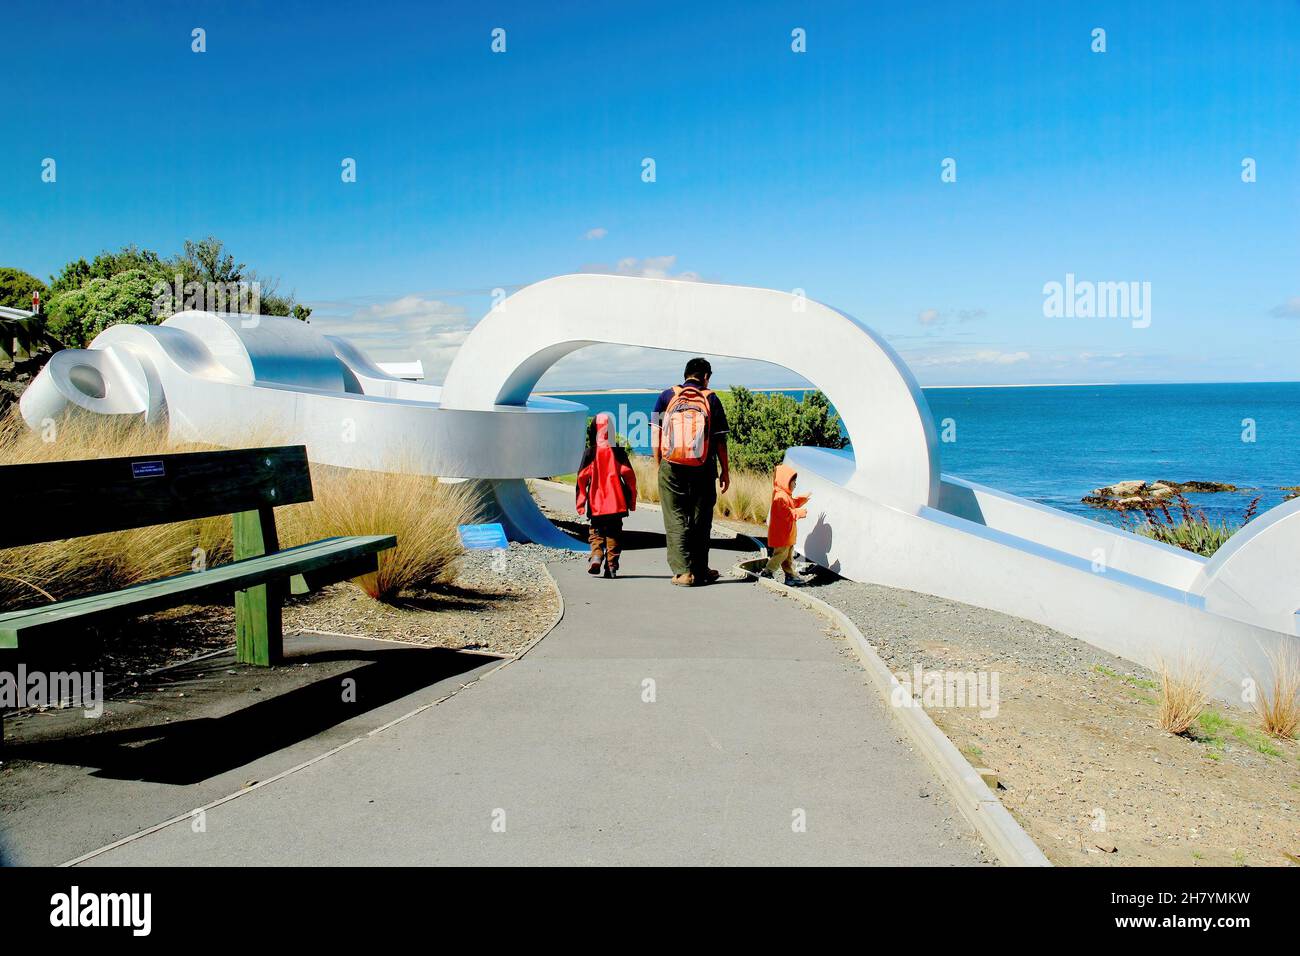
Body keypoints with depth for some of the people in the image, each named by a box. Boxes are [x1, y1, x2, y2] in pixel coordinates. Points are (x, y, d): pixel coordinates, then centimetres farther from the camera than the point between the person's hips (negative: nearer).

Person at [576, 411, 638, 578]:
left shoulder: (589, 453, -2)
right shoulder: (618, 452, 0)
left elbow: (582, 478, -4)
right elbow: (629, 475, -2)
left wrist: (581, 503, 3)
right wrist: (632, 499, 7)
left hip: (596, 503, 0)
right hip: (617, 502, 0)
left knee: (596, 531, 12)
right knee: (614, 533, 8)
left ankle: (596, 555, -12)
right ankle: (612, 566, 2)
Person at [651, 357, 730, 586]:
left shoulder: (667, 396, 4)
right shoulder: (711, 399, 2)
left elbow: (655, 434, 2)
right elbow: (720, 440, 1)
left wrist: (658, 465, 10)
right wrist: (725, 471, 9)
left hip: (671, 468, 0)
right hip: (703, 470, 0)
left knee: (675, 519, 5)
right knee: (700, 520, 11)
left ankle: (682, 571, -1)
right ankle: (700, 571, 18)